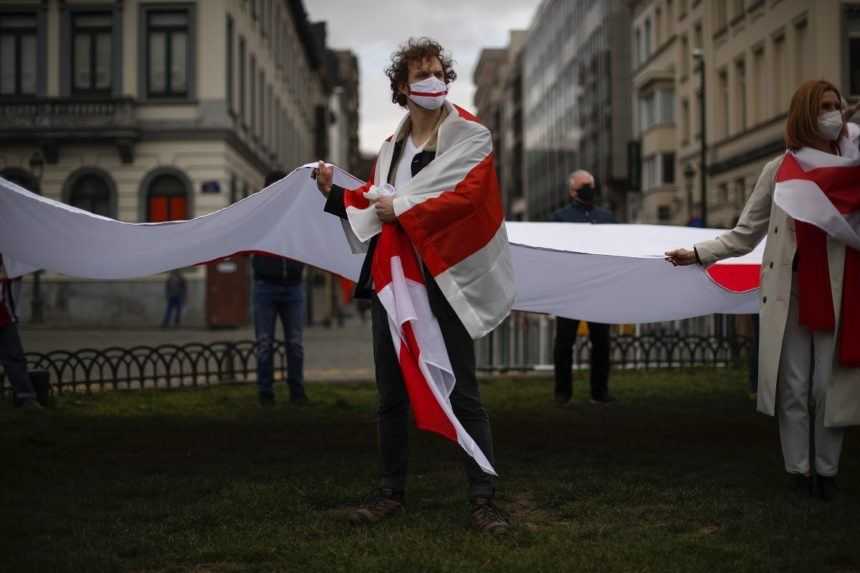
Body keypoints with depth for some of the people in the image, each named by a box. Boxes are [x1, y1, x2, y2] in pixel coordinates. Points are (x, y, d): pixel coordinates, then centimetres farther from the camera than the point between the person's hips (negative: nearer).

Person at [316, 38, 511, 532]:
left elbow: (467, 195, -17)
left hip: (443, 278, -6)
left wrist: (402, 209, -16)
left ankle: (484, 498, 2)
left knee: (463, 393, -4)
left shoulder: (469, 134, -2)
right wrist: (337, 193, 4)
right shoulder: (391, 147, 17)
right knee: (392, 393, 12)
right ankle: (392, 491, 23)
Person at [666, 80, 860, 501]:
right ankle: (799, 469, 14)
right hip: (788, 288, 0)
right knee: (794, 384, 3)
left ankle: (826, 470, 16)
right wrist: (698, 253, 2)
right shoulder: (779, 170, 5)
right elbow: (745, 234, 8)